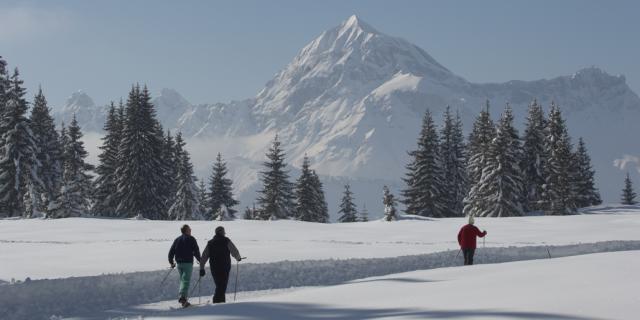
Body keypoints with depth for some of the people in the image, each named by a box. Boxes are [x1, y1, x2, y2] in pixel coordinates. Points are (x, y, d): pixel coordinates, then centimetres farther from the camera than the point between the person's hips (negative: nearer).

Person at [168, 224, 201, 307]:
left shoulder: (177, 240, 12)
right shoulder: (191, 239, -3)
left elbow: (171, 251, 10)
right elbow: (196, 251, -5)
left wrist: (171, 262, 21)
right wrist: (199, 260, 10)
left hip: (179, 263, 5)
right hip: (188, 263, -5)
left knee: (183, 280, 16)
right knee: (186, 281, -10)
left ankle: (182, 298, 10)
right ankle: (182, 297, -27)